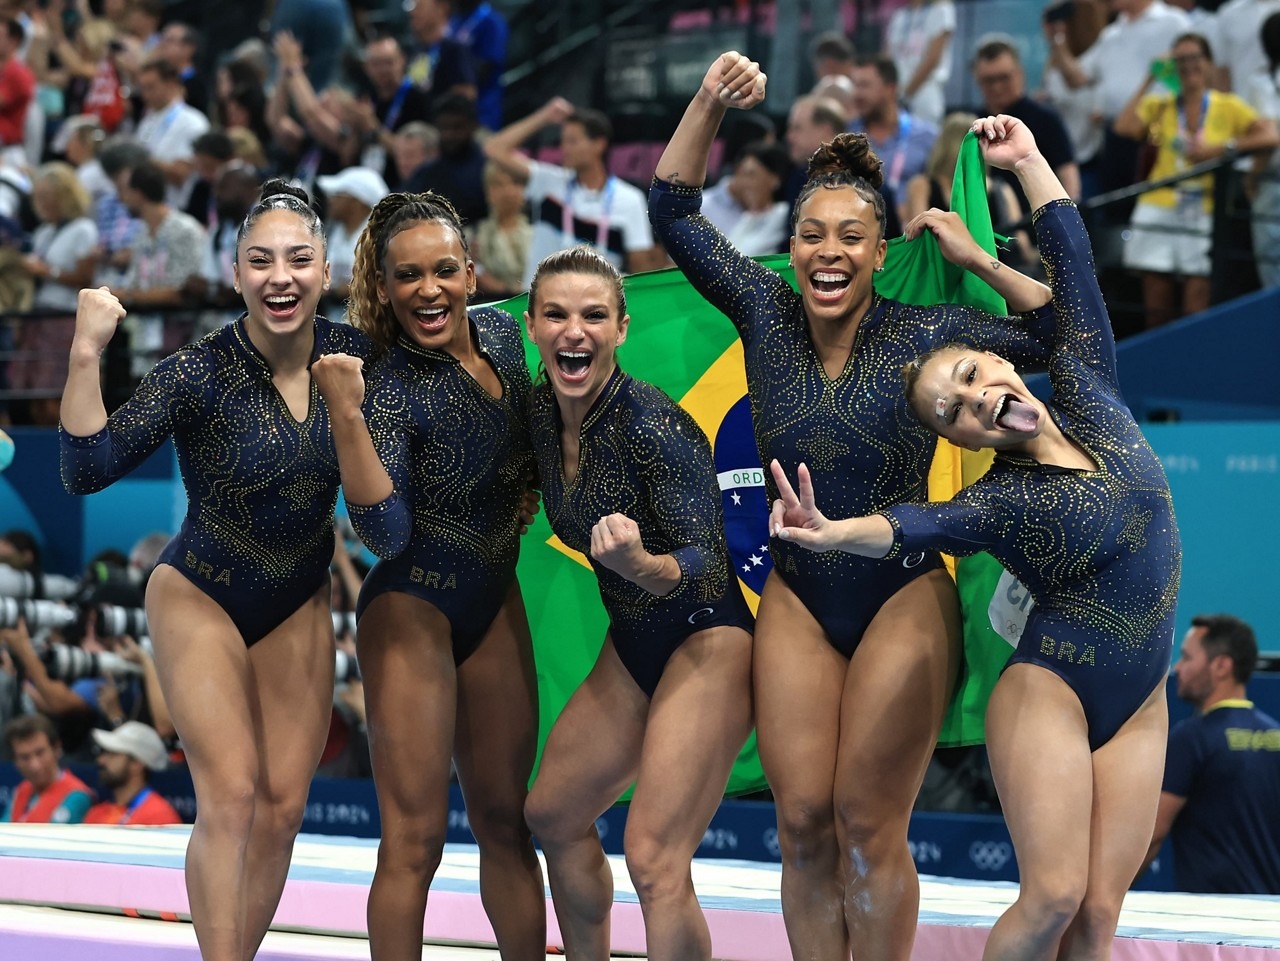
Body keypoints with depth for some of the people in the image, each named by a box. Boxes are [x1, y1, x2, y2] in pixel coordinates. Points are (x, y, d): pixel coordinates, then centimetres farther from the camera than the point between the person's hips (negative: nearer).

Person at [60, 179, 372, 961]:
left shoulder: (353, 354, -11)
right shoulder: (200, 373, -23)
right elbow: (88, 470, -30)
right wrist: (86, 356, -42)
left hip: (299, 609, 4)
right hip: (201, 600, -4)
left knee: (283, 807, 3)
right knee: (230, 795, -16)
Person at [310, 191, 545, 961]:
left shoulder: (501, 334, 0)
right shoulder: (395, 391, -20)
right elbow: (386, 530, -33)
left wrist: (518, 500, 7)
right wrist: (346, 413, -39)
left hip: (496, 603, 7)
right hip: (414, 609, -7)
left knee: (506, 820, 13)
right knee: (415, 836, -8)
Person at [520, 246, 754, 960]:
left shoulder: (653, 425, -23)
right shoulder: (542, 412, -1)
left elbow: (706, 564, -25)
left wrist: (641, 564, -43)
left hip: (707, 643, -9)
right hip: (633, 646, 9)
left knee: (655, 862, -18)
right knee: (554, 813, 19)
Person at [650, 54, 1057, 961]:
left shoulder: (925, 333, -8)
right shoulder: (766, 311, -1)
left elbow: (1062, 331, -2)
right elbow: (673, 213, 0)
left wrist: (979, 259, -9)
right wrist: (710, 104, -11)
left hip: (904, 599, -3)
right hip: (797, 603, 3)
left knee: (868, 827, -2)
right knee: (803, 823, 0)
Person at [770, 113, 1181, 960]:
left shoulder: (1089, 400, 2)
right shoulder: (1000, 502, -11)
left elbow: (1074, 269, 6)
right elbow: (923, 526, -32)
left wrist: (1028, 160, 6)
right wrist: (837, 534, -53)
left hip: (1138, 705, 4)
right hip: (1050, 692, -4)